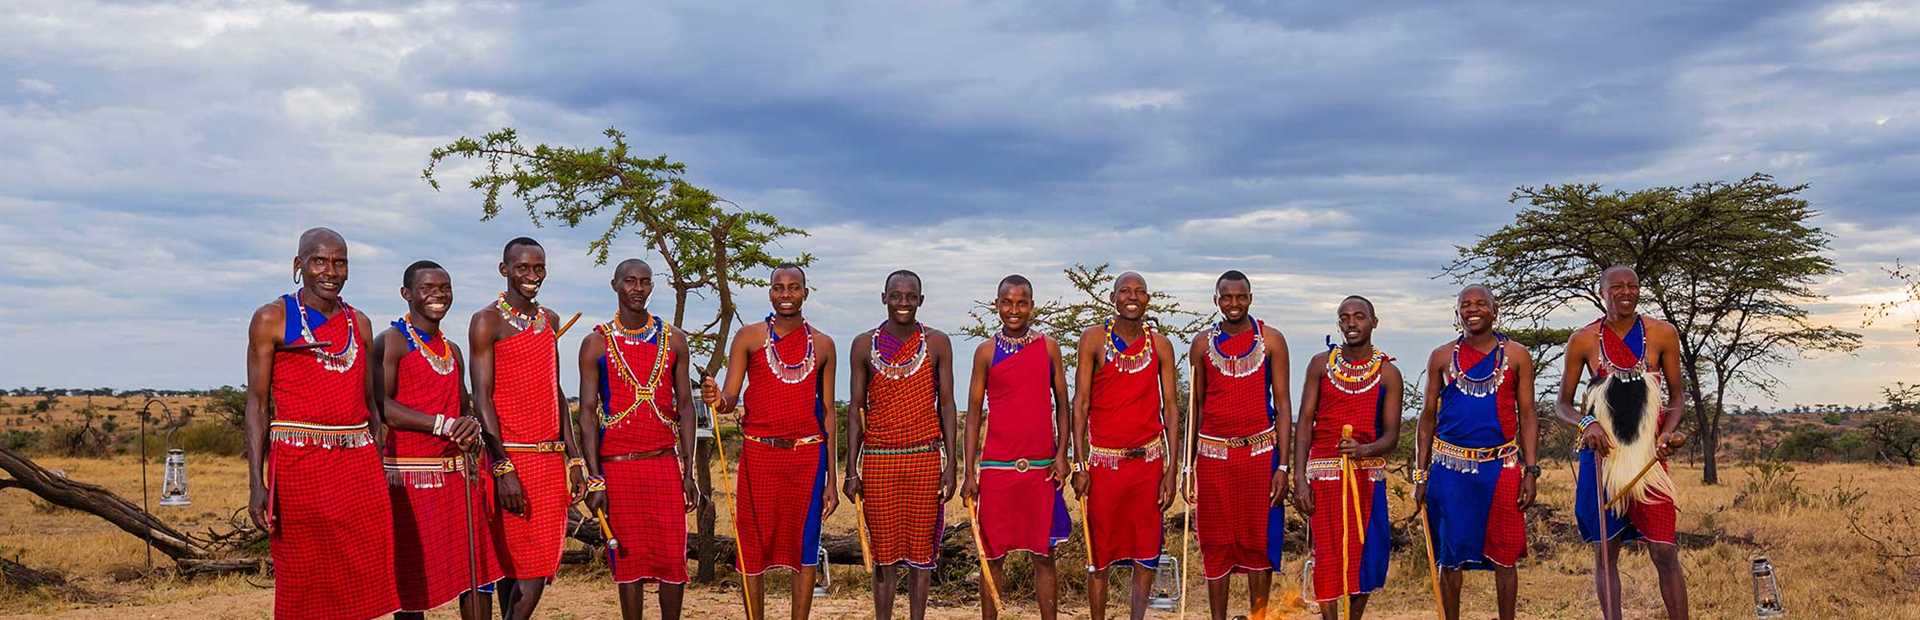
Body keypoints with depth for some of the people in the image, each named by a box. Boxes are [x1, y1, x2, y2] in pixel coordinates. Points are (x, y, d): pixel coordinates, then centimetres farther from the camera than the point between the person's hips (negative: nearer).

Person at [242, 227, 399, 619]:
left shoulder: (359, 323, 13)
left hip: (359, 463, 4)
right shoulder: (272, 319, 0)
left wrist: (381, 469, 11)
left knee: (364, 582, 2)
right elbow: (257, 403, -3)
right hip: (298, 464, -4)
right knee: (304, 587, 2)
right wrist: (256, 483, -10)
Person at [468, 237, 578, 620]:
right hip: (512, 458, -6)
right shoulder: (488, 321, -4)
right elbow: (482, 398, -10)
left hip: (551, 458, 6)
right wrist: (503, 469, -17)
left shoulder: (549, 320, 16)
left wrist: (573, 457, 13)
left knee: (528, 562, 7)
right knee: (528, 564, -8)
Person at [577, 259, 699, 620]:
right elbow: (588, 412, -1)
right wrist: (594, 479, -8)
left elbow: (685, 405, 9)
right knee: (629, 560, 4)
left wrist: (688, 471, 3)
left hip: (665, 464, 2)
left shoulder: (673, 339, 8)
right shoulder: (597, 343, 2)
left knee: (673, 557, 0)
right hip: (617, 467, -1)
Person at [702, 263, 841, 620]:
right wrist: (718, 400, -29)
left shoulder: (822, 345, 9)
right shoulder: (749, 338, 4)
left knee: (804, 544, 3)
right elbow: (730, 398, -2)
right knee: (754, 547, 2)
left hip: (807, 456, 1)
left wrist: (831, 479, 6)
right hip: (759, 454, -1)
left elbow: (828, 413, 9)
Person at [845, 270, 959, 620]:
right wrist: (851, 470, 1)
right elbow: (857, 409, 6)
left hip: (925, 459, 0)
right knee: (884, 550, 4)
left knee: (922, 548, 3)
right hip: (877, 460, 0)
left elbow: (946, 404, 4)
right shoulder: (864, 345, 5)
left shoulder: (937, 343, 4)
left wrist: (950, 465, -2)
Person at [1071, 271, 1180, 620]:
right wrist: (1080, 465, -8)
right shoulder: (1094, 340, -1)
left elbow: (1170, 407, 4)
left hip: (1149, 460, 2)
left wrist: (1171, 469, -2)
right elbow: (1080, 404, -2)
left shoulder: (1160, 345, 4)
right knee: (1099, 555, 4)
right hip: (1104, 460, -2)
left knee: (1146, 552, 3)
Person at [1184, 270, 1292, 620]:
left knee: (1259, 542, 3)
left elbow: (1282, 404, -1)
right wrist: (1188, 466, 7)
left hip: (1260, 452, -1)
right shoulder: (1202, 344, 6)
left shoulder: (1271, 340, 1)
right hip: (1213, 454, 1)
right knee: (1216, 545, 4)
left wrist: (1283, 465, -8)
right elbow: (1195, 406, 10)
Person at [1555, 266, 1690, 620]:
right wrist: (1586, 424, -16)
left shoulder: (1662, 334, 3)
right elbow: (1562, 404, 5)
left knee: (1664, 552, -5)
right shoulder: (1584, 340, 1)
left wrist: (1668, 432, -10)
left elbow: (1677, 396, 9)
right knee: (1605, 551, 5)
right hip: (1602, 452, 0)